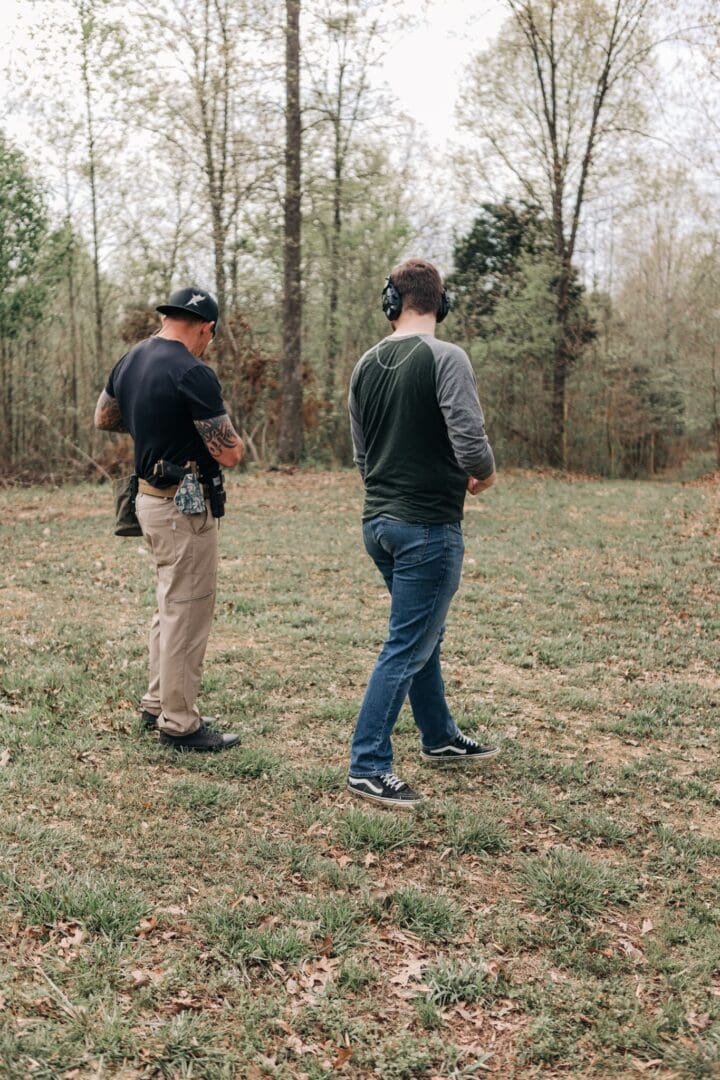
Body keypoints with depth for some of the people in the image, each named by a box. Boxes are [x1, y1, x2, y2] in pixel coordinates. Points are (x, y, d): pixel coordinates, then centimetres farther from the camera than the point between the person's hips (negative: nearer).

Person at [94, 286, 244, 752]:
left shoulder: (130, 361, 8)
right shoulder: (194, 373, -19)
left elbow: (104, 419, 24)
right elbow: (229, 454, -18)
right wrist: (222, 428, 3)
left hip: (151, 498, 9)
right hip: (186, 507, -9)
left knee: (172, 607, 21)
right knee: (188, 615, 0)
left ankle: (159, 704, 31)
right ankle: (180, 725, 9)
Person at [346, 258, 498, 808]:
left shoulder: (366, 364, 8)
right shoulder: (446, 358, -14)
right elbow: (471, 444, -22)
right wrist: (485, 474, 0)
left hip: (378, 520, 8)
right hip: (428, 526, -8)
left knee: (424, 634, 22)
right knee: (407, 649, 0)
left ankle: (441, 738, 37)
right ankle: (368, 766, 6)